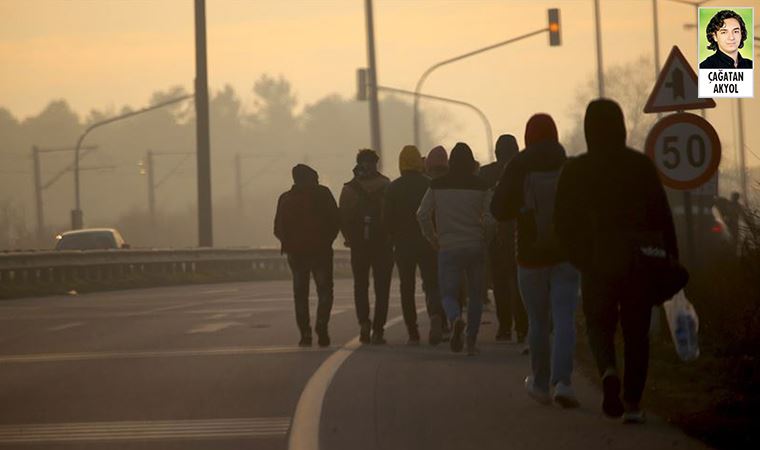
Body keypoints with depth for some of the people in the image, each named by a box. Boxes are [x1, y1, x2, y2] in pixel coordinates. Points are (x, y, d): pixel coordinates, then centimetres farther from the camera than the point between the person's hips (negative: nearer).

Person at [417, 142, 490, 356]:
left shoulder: (438, 185, 0)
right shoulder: (480, 186, -3)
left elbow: (422, 214, -1)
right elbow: (489, 218, -7)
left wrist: (433, 239, 10)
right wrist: (485, 238, 10)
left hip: (448, 248, 0)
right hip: (476, 248, 0)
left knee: (448, 293, 5)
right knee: (475, 295, 13)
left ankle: (456, 319, -28)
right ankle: (471, 342, 12)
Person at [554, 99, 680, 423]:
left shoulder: (575, 170, -3)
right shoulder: (641, 165, -3)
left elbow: (563, 222, 0)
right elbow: (662, 216, -4)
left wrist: (581, 259, 13)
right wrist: (670, 260, 2)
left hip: (598, 265, 0)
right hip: (640, 263, 0)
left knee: (599, 326, 14)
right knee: (636, 332, 10)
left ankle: (609, 372, -17)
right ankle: (632, 402, 5)